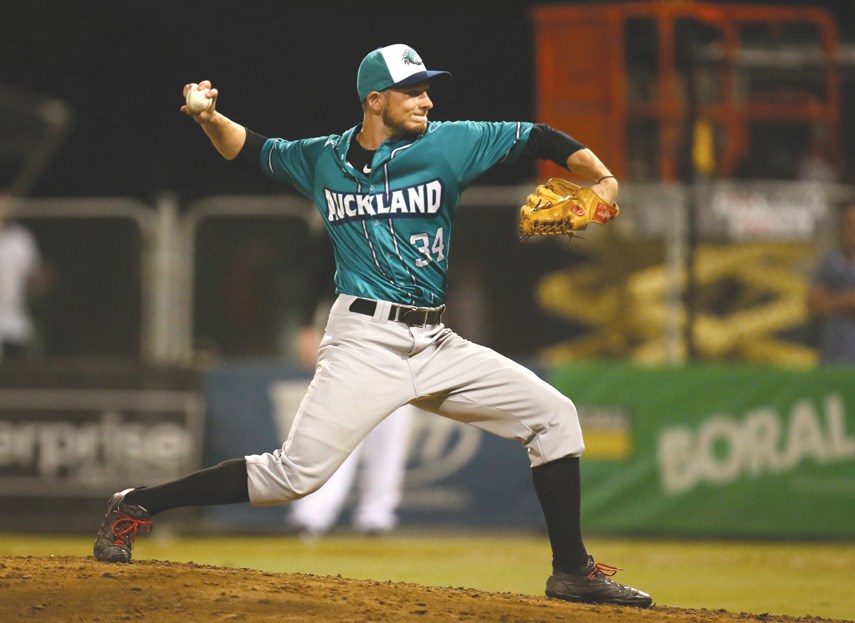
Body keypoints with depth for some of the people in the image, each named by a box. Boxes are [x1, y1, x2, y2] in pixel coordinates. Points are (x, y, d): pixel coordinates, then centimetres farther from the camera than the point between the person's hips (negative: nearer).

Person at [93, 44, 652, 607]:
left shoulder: (449, 144, 2)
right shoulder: (323, 159, 5)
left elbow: (539, 139, 2)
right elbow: (251, 149, 21)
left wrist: (603, 179, -13)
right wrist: (210, 118, 2)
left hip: (435, 344, 4)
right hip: (365, 343, -4)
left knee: (554, 415, -3)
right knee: (297, 474, -15)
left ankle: (573, 571, 7)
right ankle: (137, 507, -4)